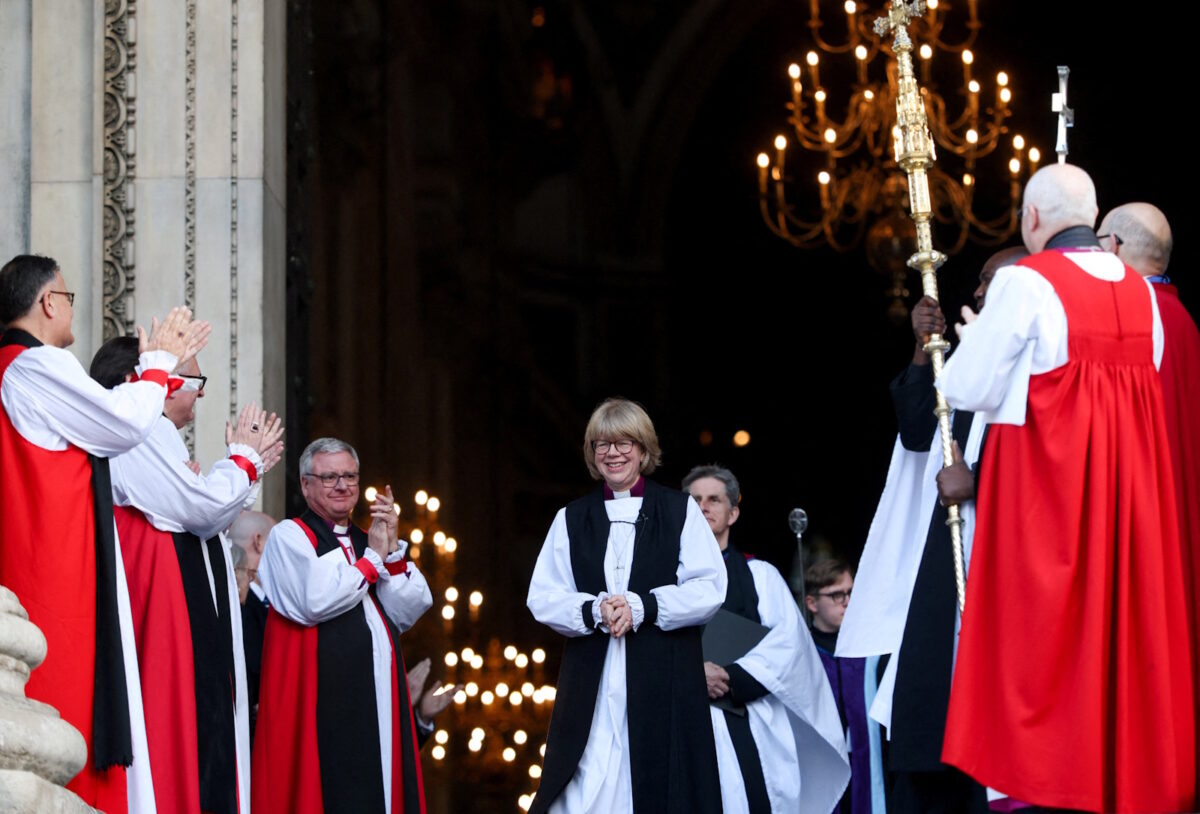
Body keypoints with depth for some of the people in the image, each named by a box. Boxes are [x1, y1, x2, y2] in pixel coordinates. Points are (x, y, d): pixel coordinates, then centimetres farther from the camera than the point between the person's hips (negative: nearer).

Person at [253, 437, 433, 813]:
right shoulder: (289, 536, 2)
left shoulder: (366, 540, 20)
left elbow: (406, 613, 10)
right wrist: (372, 559, -5)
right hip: (320, 694, -6)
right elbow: (314, 603, -15)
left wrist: (392, 550, -2)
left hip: (378, 694, 6)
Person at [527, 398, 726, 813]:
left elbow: (709, 589, -1)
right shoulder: (571, 520, 14)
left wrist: (642, 607, -14)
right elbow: (543, 598, 6)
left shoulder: (680, 511, 8)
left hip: (663, 684, -1)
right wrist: (593, 611, -14)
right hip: (593, 684, 1)